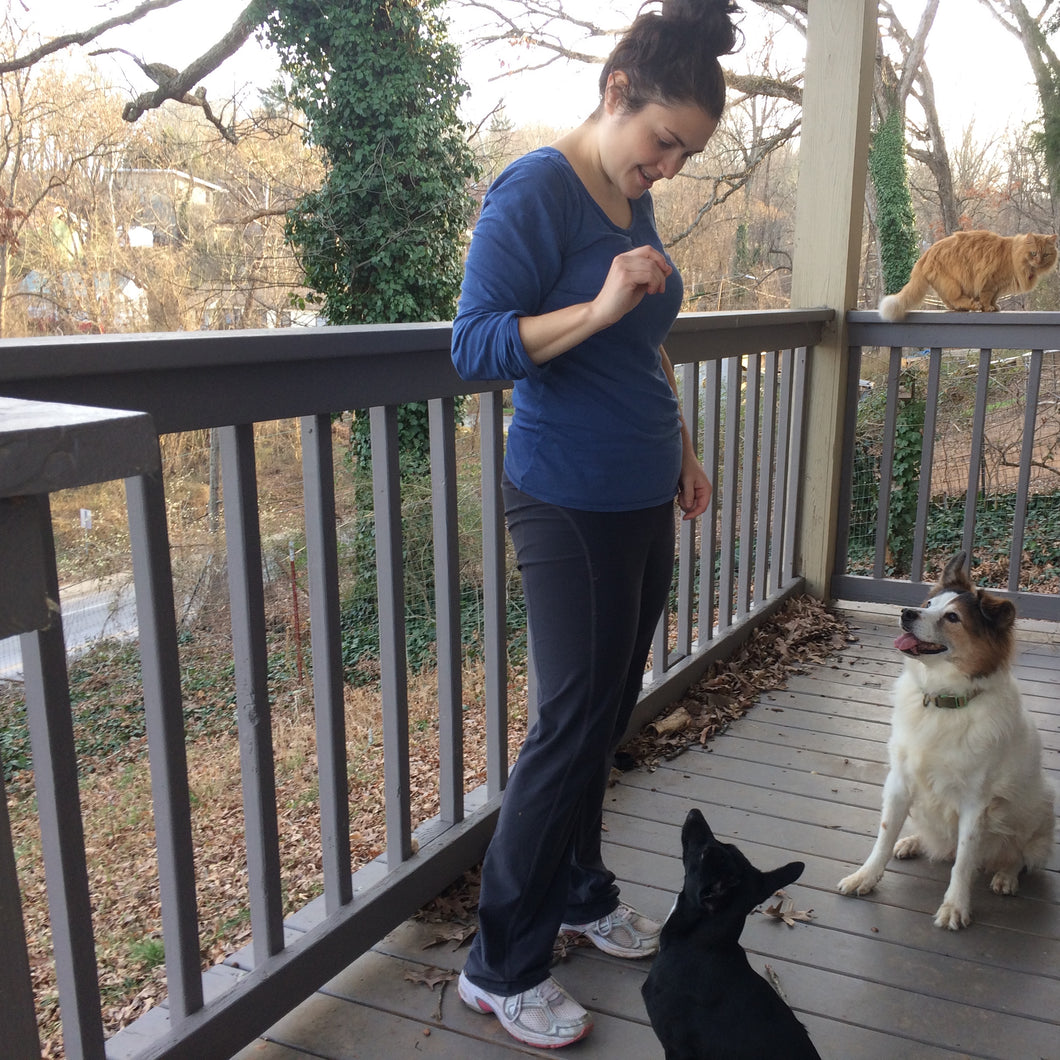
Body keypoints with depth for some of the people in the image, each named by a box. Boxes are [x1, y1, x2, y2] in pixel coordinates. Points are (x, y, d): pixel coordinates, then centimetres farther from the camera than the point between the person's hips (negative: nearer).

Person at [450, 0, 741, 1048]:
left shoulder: (633, 201, 13)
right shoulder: (533, 191, -11)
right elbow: (477, 345, -17)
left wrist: (680, 445, 24)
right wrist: (598, 306, -27)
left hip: (643, 500, 8)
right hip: (570, 506, -8)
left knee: (607, 713, 14)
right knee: (573, 722, -5)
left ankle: (580, 892, 33)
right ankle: (501, 967, 11)